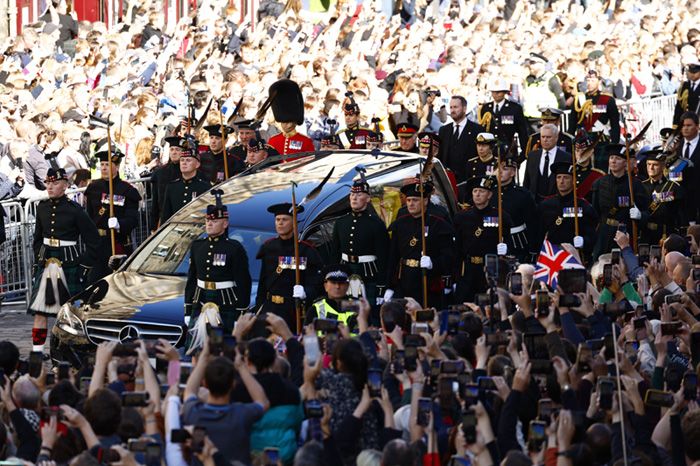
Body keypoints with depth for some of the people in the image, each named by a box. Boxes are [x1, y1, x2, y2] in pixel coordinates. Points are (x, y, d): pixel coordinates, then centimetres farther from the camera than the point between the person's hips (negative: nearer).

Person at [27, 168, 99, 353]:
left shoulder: (74, 210, -8)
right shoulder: (42, 208, 7)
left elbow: (93, 240, -4)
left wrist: (85, 265, -6)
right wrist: (38, 261, 12)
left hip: (69, 264, -4)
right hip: (46, 261, 4)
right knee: (39, 310, -2)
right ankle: (37, 351, -1)